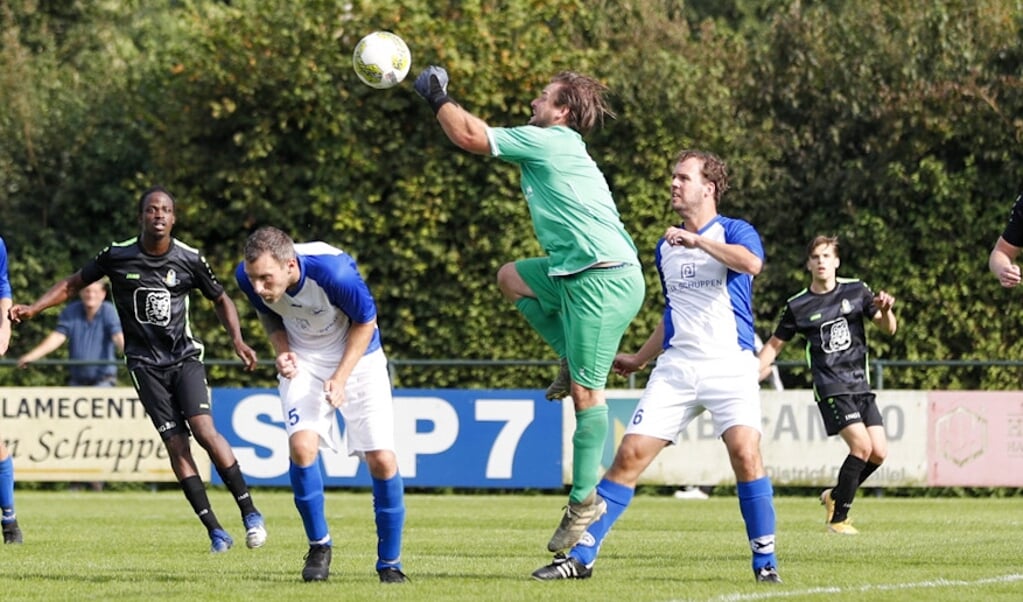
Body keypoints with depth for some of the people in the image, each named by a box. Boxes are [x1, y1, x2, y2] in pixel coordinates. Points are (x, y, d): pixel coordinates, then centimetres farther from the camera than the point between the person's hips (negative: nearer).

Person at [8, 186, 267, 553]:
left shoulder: (189, 260, -4)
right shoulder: (117, 256, -5)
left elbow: (220, 300, 11)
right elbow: (73, 285, 8)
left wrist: (237, 340, -4)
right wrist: (32, 309, -4)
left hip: (184, 357, 0)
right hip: (145, 365, 0)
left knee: (204, 430, -19)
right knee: (176, 443, -9)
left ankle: (249, 512, -6)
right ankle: (215, 532, -5)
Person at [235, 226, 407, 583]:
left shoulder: (334, 272, -34)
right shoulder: (248, 276, -21)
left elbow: (365, 322, -15)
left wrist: (341, 377, -21)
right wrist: (282, 349, -12)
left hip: (356, 357, -2)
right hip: (303, 361, 2)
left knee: (382, 460, -9)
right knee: (302, 445, -21)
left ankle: (390, 563, 8)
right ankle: (319, 546, 0)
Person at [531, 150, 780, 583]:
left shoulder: (733, 233, -1)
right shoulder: (666, 248, 17)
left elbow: (752, 262, -26)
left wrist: (699, 241, -27)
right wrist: (639, 359, 30)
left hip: (730, 364, -5)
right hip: (676, 367, 5)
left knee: (744, 450, -23)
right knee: (631, 454, -4)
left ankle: (765, 560, -11)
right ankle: (581, 556, -1)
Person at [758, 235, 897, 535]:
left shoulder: (856, 291, 5)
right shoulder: (797, 306, 0)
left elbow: (889, 329, 5)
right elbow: (774, 345, 9)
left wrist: (885, 309, -17)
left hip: (860, 385, 4)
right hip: (830, 387, -4)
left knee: (879, 452, -4)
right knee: (861, 445, -20)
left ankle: (836, 495, 21)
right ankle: (838, 518, -8)